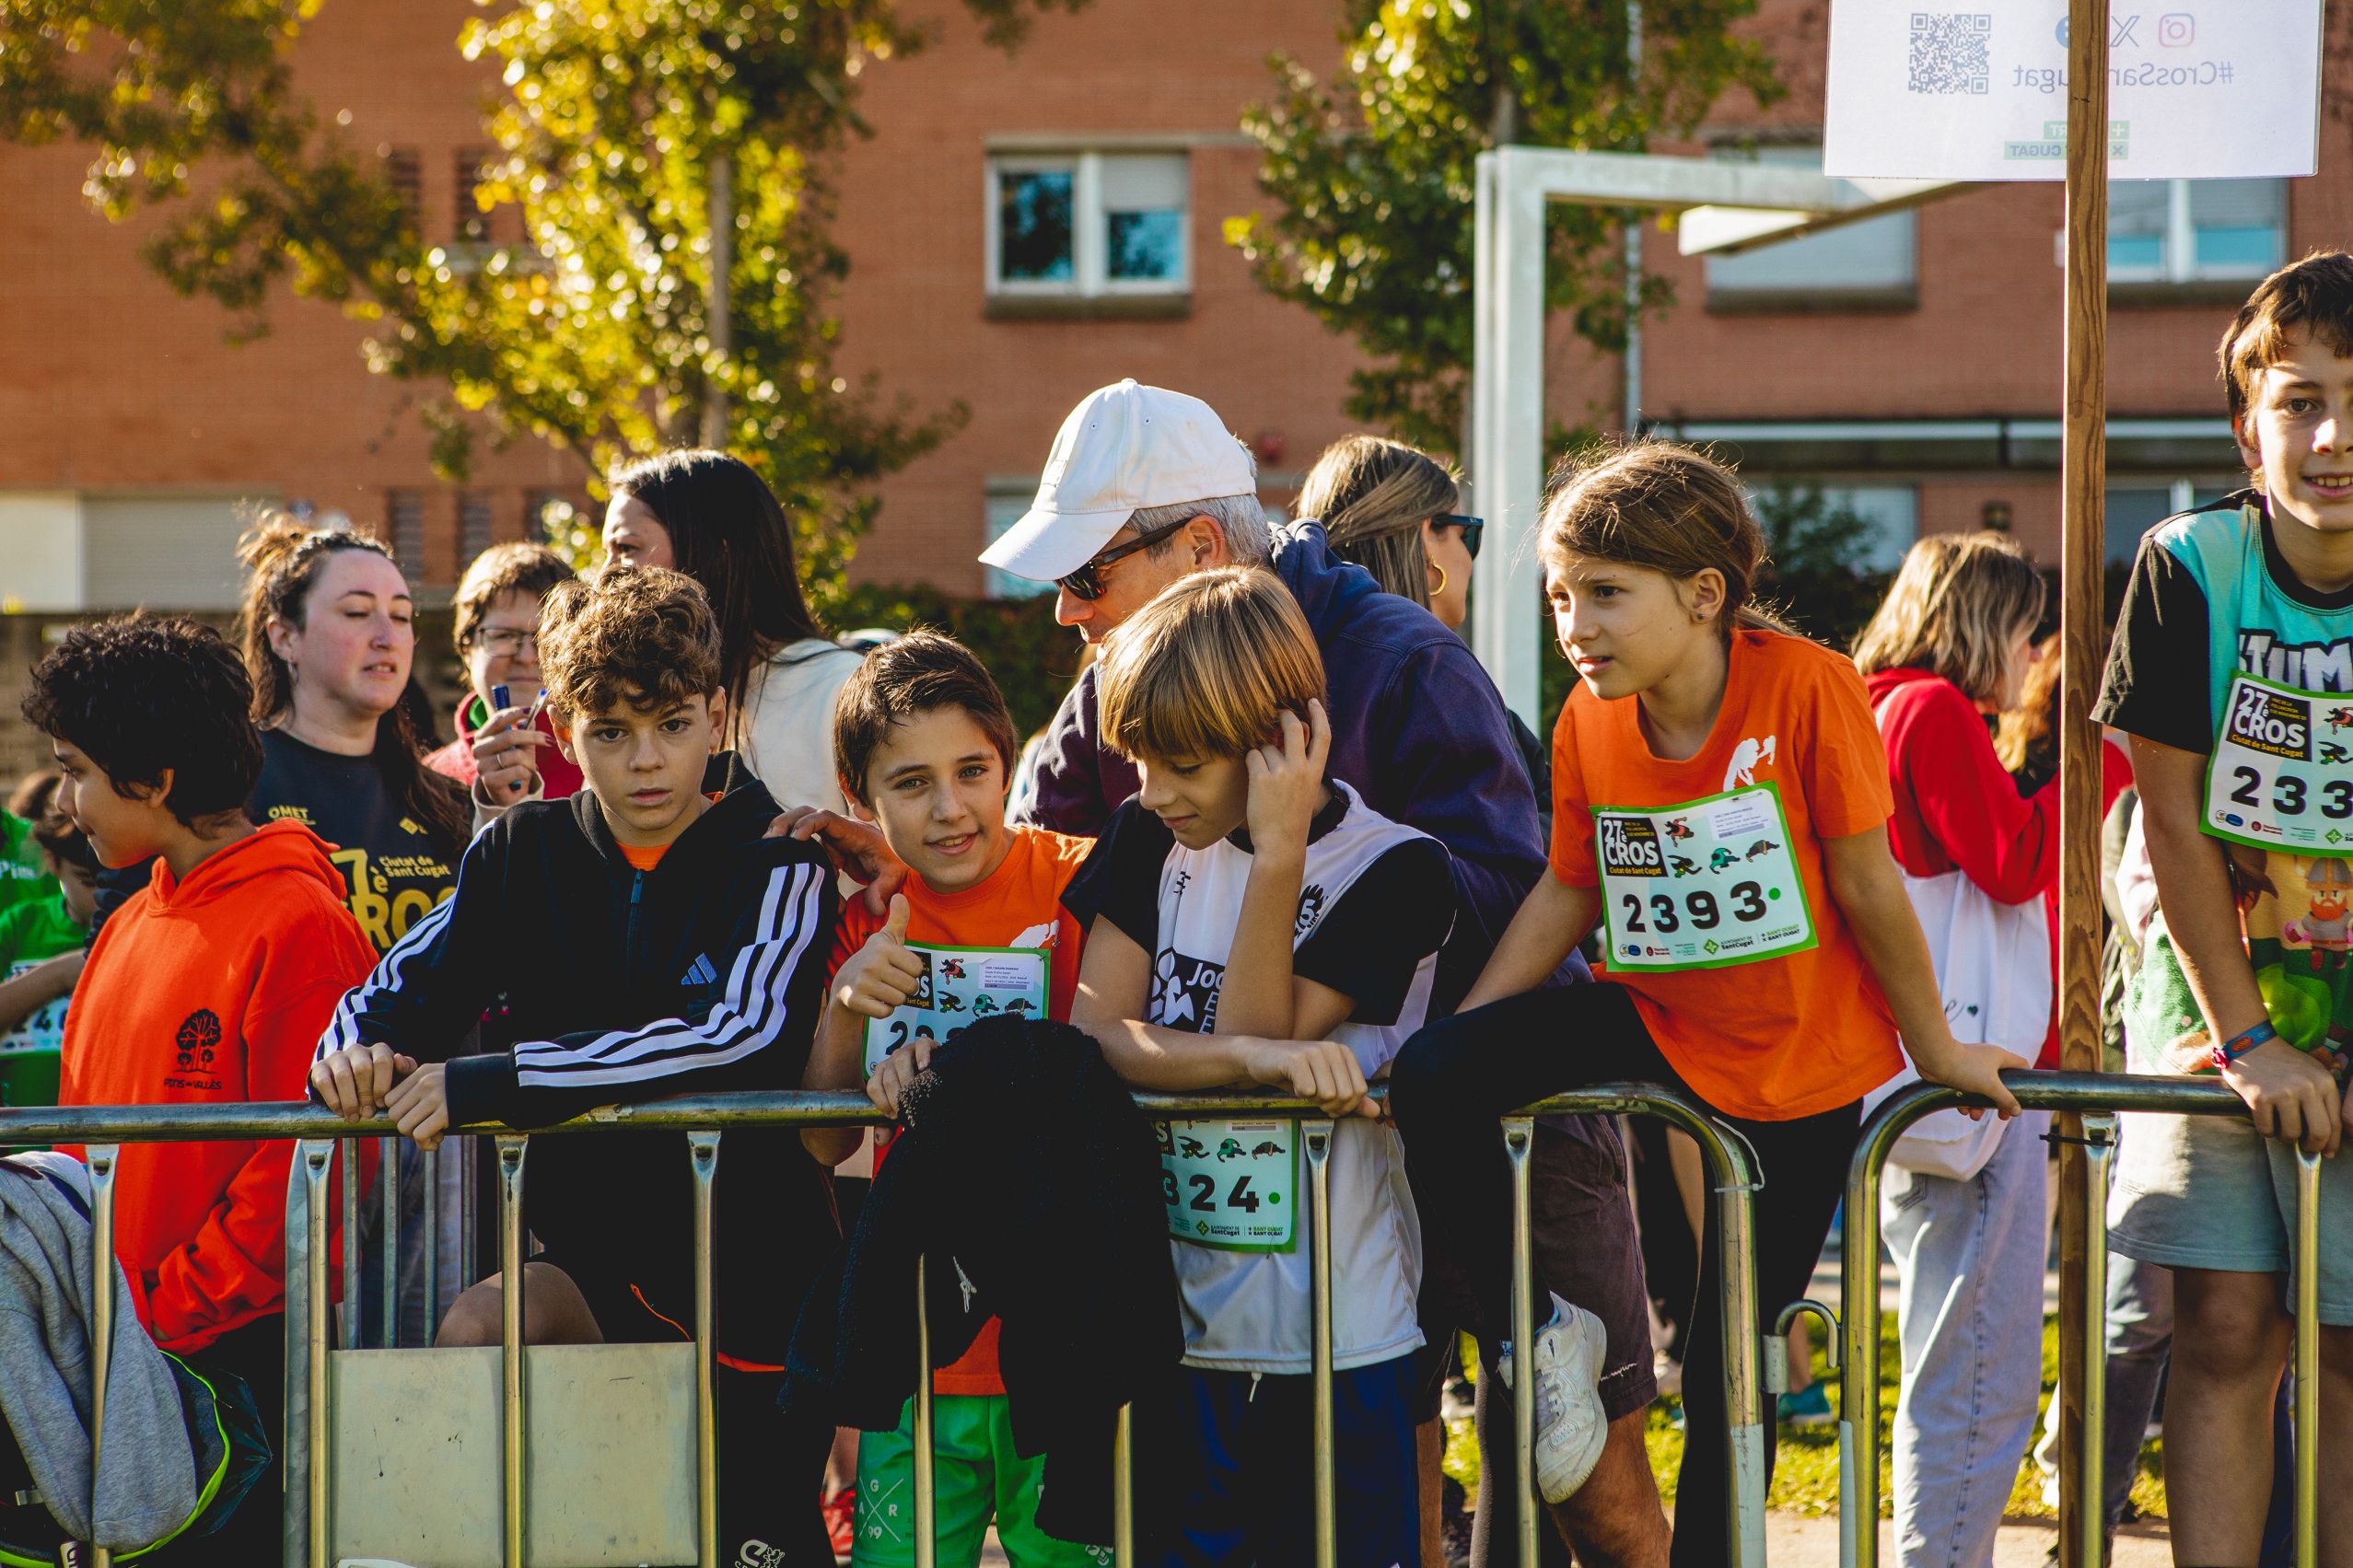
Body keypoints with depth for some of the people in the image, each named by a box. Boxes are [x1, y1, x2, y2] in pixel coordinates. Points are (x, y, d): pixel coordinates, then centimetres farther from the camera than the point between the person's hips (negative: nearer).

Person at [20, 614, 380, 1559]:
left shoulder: (296, 925, -11)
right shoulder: (129, 930, 16)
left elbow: (300, 1171, -16)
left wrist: (167, 1314, -15)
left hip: (240, 1351, -8)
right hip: (116, 1356, 8)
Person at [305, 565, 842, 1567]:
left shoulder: (775, 859, -11)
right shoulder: (525, 854, 3)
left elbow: (746, 1038, -27)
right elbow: (397, 992, 8)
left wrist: (498, 1081, -32)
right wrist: (357, 1050, -19)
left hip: (756, 1259, -3)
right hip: (595, 1251, 3)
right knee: (477, 1332, -27)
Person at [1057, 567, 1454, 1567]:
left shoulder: (1397, 870, -8)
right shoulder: (1149, 839, 5)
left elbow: (1256, 1034, -14)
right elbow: (1091, 1034, -6)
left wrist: (1278, 851, -20)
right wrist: (1253, 1054, -22)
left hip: (1333, 1339, -3)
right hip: (1172, 1327, 3)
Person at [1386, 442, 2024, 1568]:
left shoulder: (1806, 688, -21)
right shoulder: (1587, 724, -6)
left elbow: (1866, 883, -14)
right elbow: (1568, 894, 5)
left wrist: (1935, 1050, -4)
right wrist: (1461, 1031, -3)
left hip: (1802, 1064, -4)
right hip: (1656, 1026, 4)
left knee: (1727, 1365, 3)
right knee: (1434, 1080, -20)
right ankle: (1535, 1328, -2)